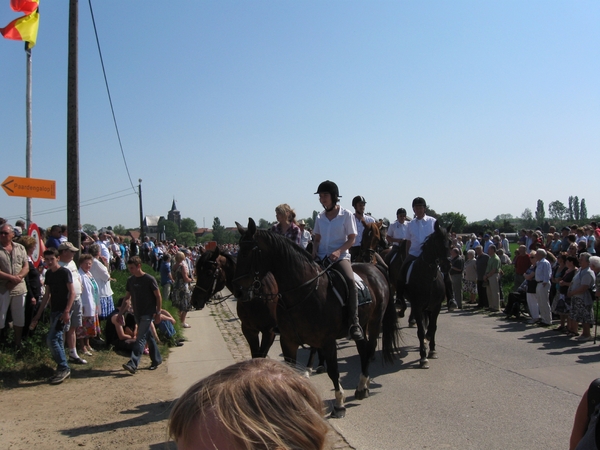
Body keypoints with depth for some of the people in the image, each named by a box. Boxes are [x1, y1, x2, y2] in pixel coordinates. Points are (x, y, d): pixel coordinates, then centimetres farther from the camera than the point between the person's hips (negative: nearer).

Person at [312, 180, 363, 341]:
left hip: (340, 256, -5)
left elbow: (351, 239, -2)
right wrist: (314, 252, -3)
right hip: (321, 257, 5)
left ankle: (354, 323, -29)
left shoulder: (346, 214, -1)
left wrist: (339, 251, -18)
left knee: (350, 280, -32)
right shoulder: (320, 216, 11)